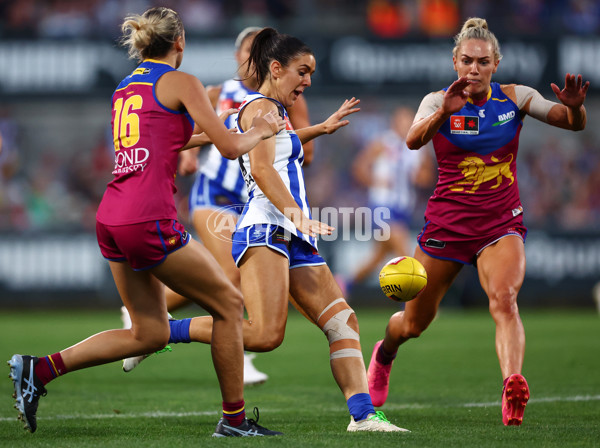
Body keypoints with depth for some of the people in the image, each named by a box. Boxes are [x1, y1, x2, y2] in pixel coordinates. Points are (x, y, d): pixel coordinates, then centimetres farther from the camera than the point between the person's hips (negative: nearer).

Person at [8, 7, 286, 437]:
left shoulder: (124, 88, 20)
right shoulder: (181, 82, -2)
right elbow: (231, 147, -3)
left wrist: (199, 135, 46)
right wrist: (259, 131, 17)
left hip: (111, 219, 8)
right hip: (149, 220, -8)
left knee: (148, 333, 14)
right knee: (229, 304, 7)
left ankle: (40, 369, 4)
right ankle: (234, 418, 10)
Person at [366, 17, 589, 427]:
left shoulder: (514, 97, -2)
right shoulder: (438, 102, -7)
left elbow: (574, 123, -10)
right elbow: (414, 140, -27)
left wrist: (574, 106, -34)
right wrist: (444, 112, -46)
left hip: (501, 224, 0)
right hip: (447, 221, 0)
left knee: (504, 298, -29)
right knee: (413, 324, 13)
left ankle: (514, 389, -44)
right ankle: (384, 353, 47)